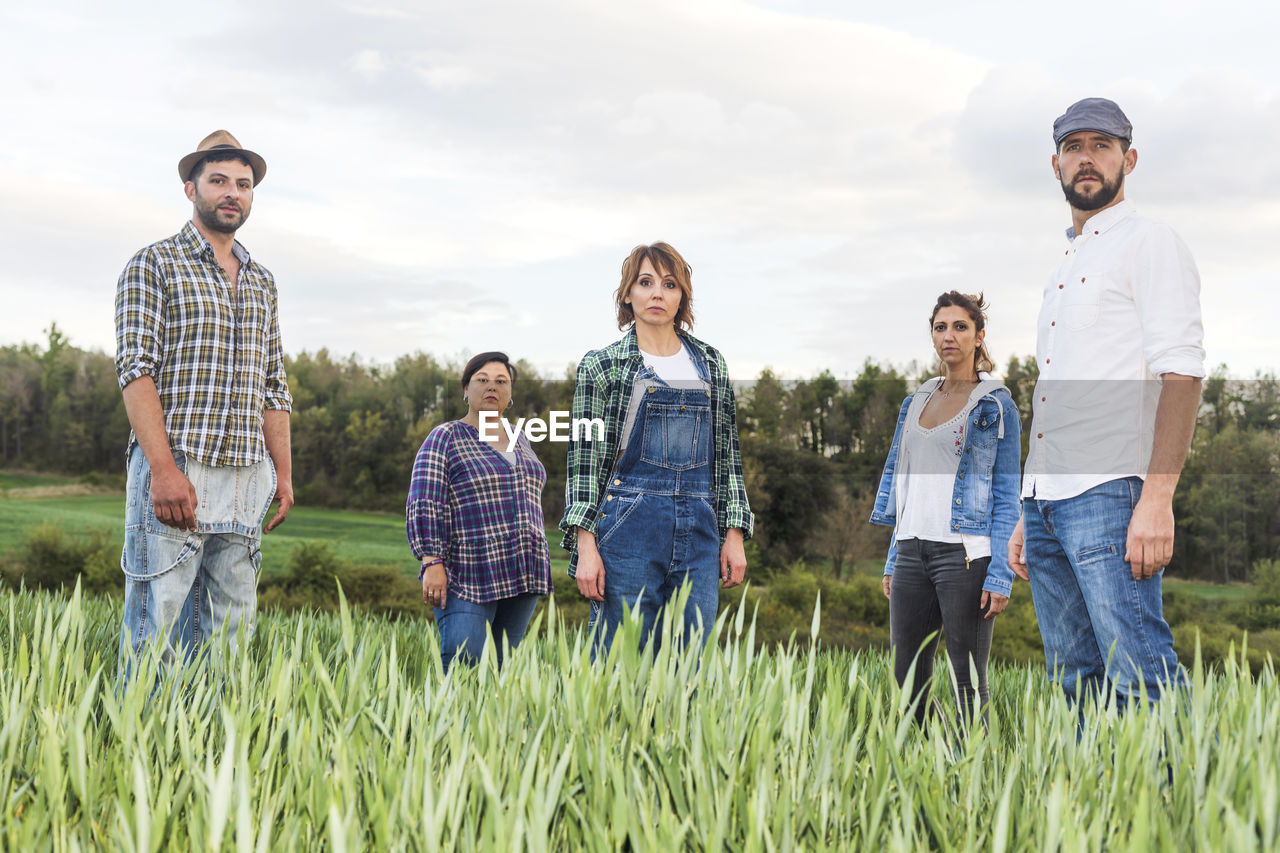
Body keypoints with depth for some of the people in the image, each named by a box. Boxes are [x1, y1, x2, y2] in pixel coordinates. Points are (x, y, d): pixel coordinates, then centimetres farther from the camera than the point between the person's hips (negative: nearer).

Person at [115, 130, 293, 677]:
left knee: (230, 630, 6)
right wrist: (164, 468, -19)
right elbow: (136, 369, -9)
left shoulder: (261, 282, 20)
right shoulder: (153, 265, 2)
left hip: (247, 478, 6)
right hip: (173, 471, -6)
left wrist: (283, 472, 12)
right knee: (158, 627, -6)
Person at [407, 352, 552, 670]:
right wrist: (432, 564, -18)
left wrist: (537, 571, 21)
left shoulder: (519, 441, 18)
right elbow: (424, 507, -9)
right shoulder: (445, 439, -1)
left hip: (520, 578, 6)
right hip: (469, 578, -6)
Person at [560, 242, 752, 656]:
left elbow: (728, 453, 15)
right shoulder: (601, 365, 3)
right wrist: (585, 546, -9)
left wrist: (734, 534, 7)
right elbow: (584, 458, -1)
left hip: (699, 531, 3)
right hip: (629, 528, -3)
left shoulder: (709, 362, 14)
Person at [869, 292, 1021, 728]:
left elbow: (1008, 496, -4)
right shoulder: (917, 401, 17)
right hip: (912, 551, 6)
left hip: (965, 552, -6)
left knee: (968, 683, -1)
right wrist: (893, 561, 16)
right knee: (906, 677, 8)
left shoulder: (996, 405, 0)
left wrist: (1000, 575, -12)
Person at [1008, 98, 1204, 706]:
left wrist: (1157, 498, -22)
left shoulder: (1149, 243, 0)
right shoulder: (1066, 266, 24)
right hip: (1047, 499, 8)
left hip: (1109, 494, -8)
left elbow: (1180, 375, -12)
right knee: (1075, 686, 7)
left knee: (1141, 682, -13)